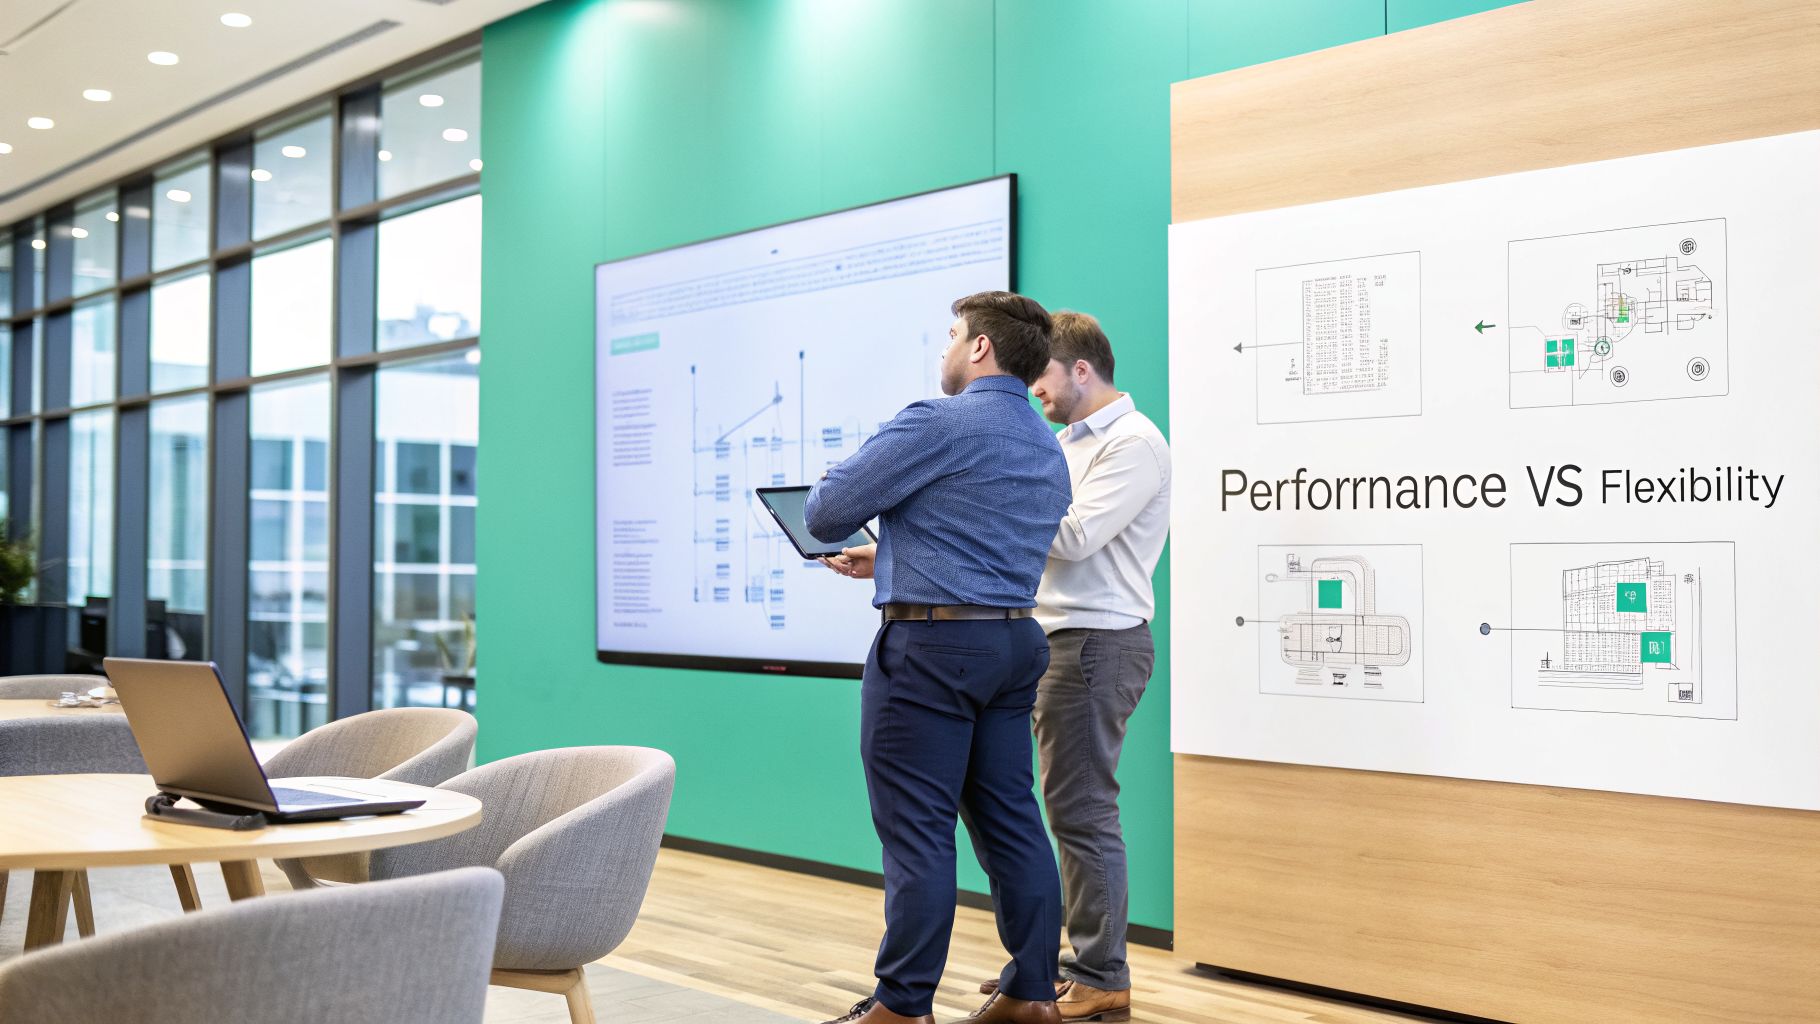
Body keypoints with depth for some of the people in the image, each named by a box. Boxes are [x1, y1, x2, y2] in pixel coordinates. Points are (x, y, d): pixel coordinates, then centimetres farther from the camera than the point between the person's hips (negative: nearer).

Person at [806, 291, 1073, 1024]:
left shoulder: (938, 425, -12)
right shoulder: (1049, 451, 16)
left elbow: (828, 512, -11)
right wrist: (891, 562, 29)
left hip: (930, 645, -8)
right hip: (1015, 642, 8)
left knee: (916, 829, -3)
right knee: (1010, 820, 12)